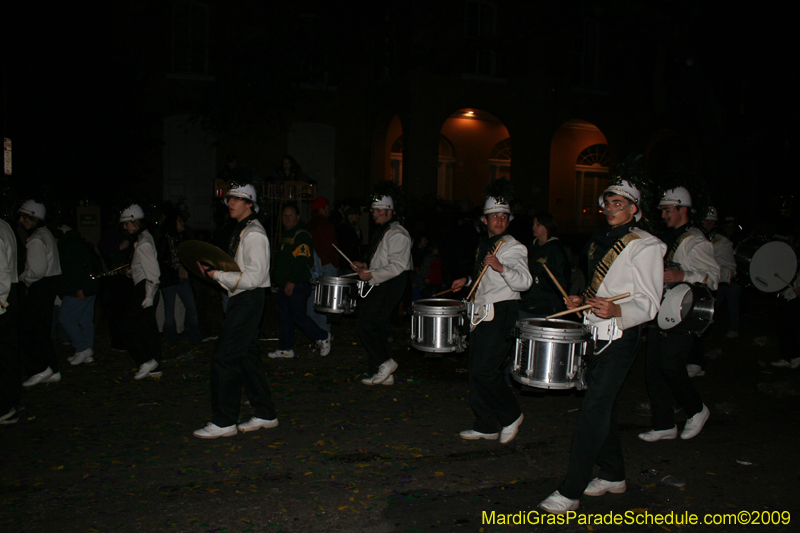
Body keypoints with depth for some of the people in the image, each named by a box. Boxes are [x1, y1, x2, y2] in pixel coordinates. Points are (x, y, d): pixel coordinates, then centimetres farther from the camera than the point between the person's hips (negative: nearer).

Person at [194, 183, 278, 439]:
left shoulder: (254, 234, -15)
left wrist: (217, 275, -19)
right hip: (240, 301, 10)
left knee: (224, 358, -8)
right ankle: (265, 414, 22)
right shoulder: (240, 231, 16)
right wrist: (215, 271, 9)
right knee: (247, 356, 13)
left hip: (249, 300, -10)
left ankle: (224, 422, 0)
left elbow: (254, 277, -22)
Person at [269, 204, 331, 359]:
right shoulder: (286, 235, 19)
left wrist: (291, 282, -24)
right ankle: (286, 348, 17)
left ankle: (322, 337, 9)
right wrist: (280, 282, 19)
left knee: (298, 316, -7)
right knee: (284, 316, 10)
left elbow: (301, 261, -21)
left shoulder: (302, 235, -12)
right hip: (285, 284, 10)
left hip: (297, 285, -10)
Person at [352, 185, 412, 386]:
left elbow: (398, 266, -21)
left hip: (391, 286, -10)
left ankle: (385, 362, -1)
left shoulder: (398, 234, -13)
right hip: (379, 286, 10)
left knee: (366, 323, -13)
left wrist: (371, 275, -22)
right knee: (381, 327, 11)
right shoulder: (380, 232, 18)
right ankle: (385, 374, 17)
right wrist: (365, 266, 11)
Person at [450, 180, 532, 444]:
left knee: (485, 370, -14)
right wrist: (467, 281, 20)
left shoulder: (514, 247, -9)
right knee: (476, 372, 9)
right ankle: (486, 426, 20)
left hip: (502, 314, -8)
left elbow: (525, 281, -23)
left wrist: (500, 267, -36)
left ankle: (511, 415, 8)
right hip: (482, 314, 8)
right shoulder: (483, 245, 16)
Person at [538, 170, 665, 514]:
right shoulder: (600, 241, 15)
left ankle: (570, 492, -6)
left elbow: (649, 304, -13)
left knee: (594, 410, -10)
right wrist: (584, 301, 9)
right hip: (595, 334, 8)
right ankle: (613, 476, 31)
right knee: (603, 405, 15)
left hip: (619, 338, -8)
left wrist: (616, 312, -31)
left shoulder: (645, 247, -9)